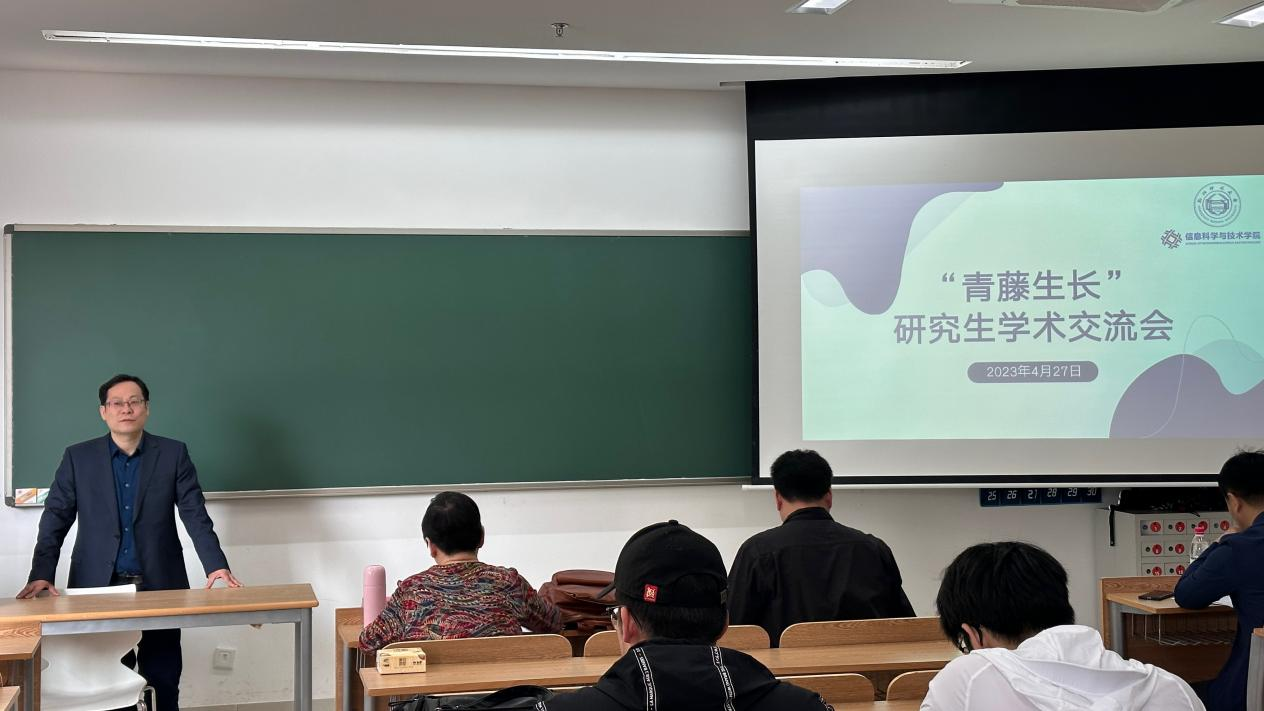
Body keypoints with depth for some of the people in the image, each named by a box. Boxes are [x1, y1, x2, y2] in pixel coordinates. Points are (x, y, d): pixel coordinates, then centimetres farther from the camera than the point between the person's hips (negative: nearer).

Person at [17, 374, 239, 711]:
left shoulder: (174, 454, 3)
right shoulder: (78, 457, 5)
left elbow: (195, 516, -2)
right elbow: (55, 520, 1)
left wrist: (216, 565, -17)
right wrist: (41, 575, -13)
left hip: (160, 585, 0)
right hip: (98, 587, 0)